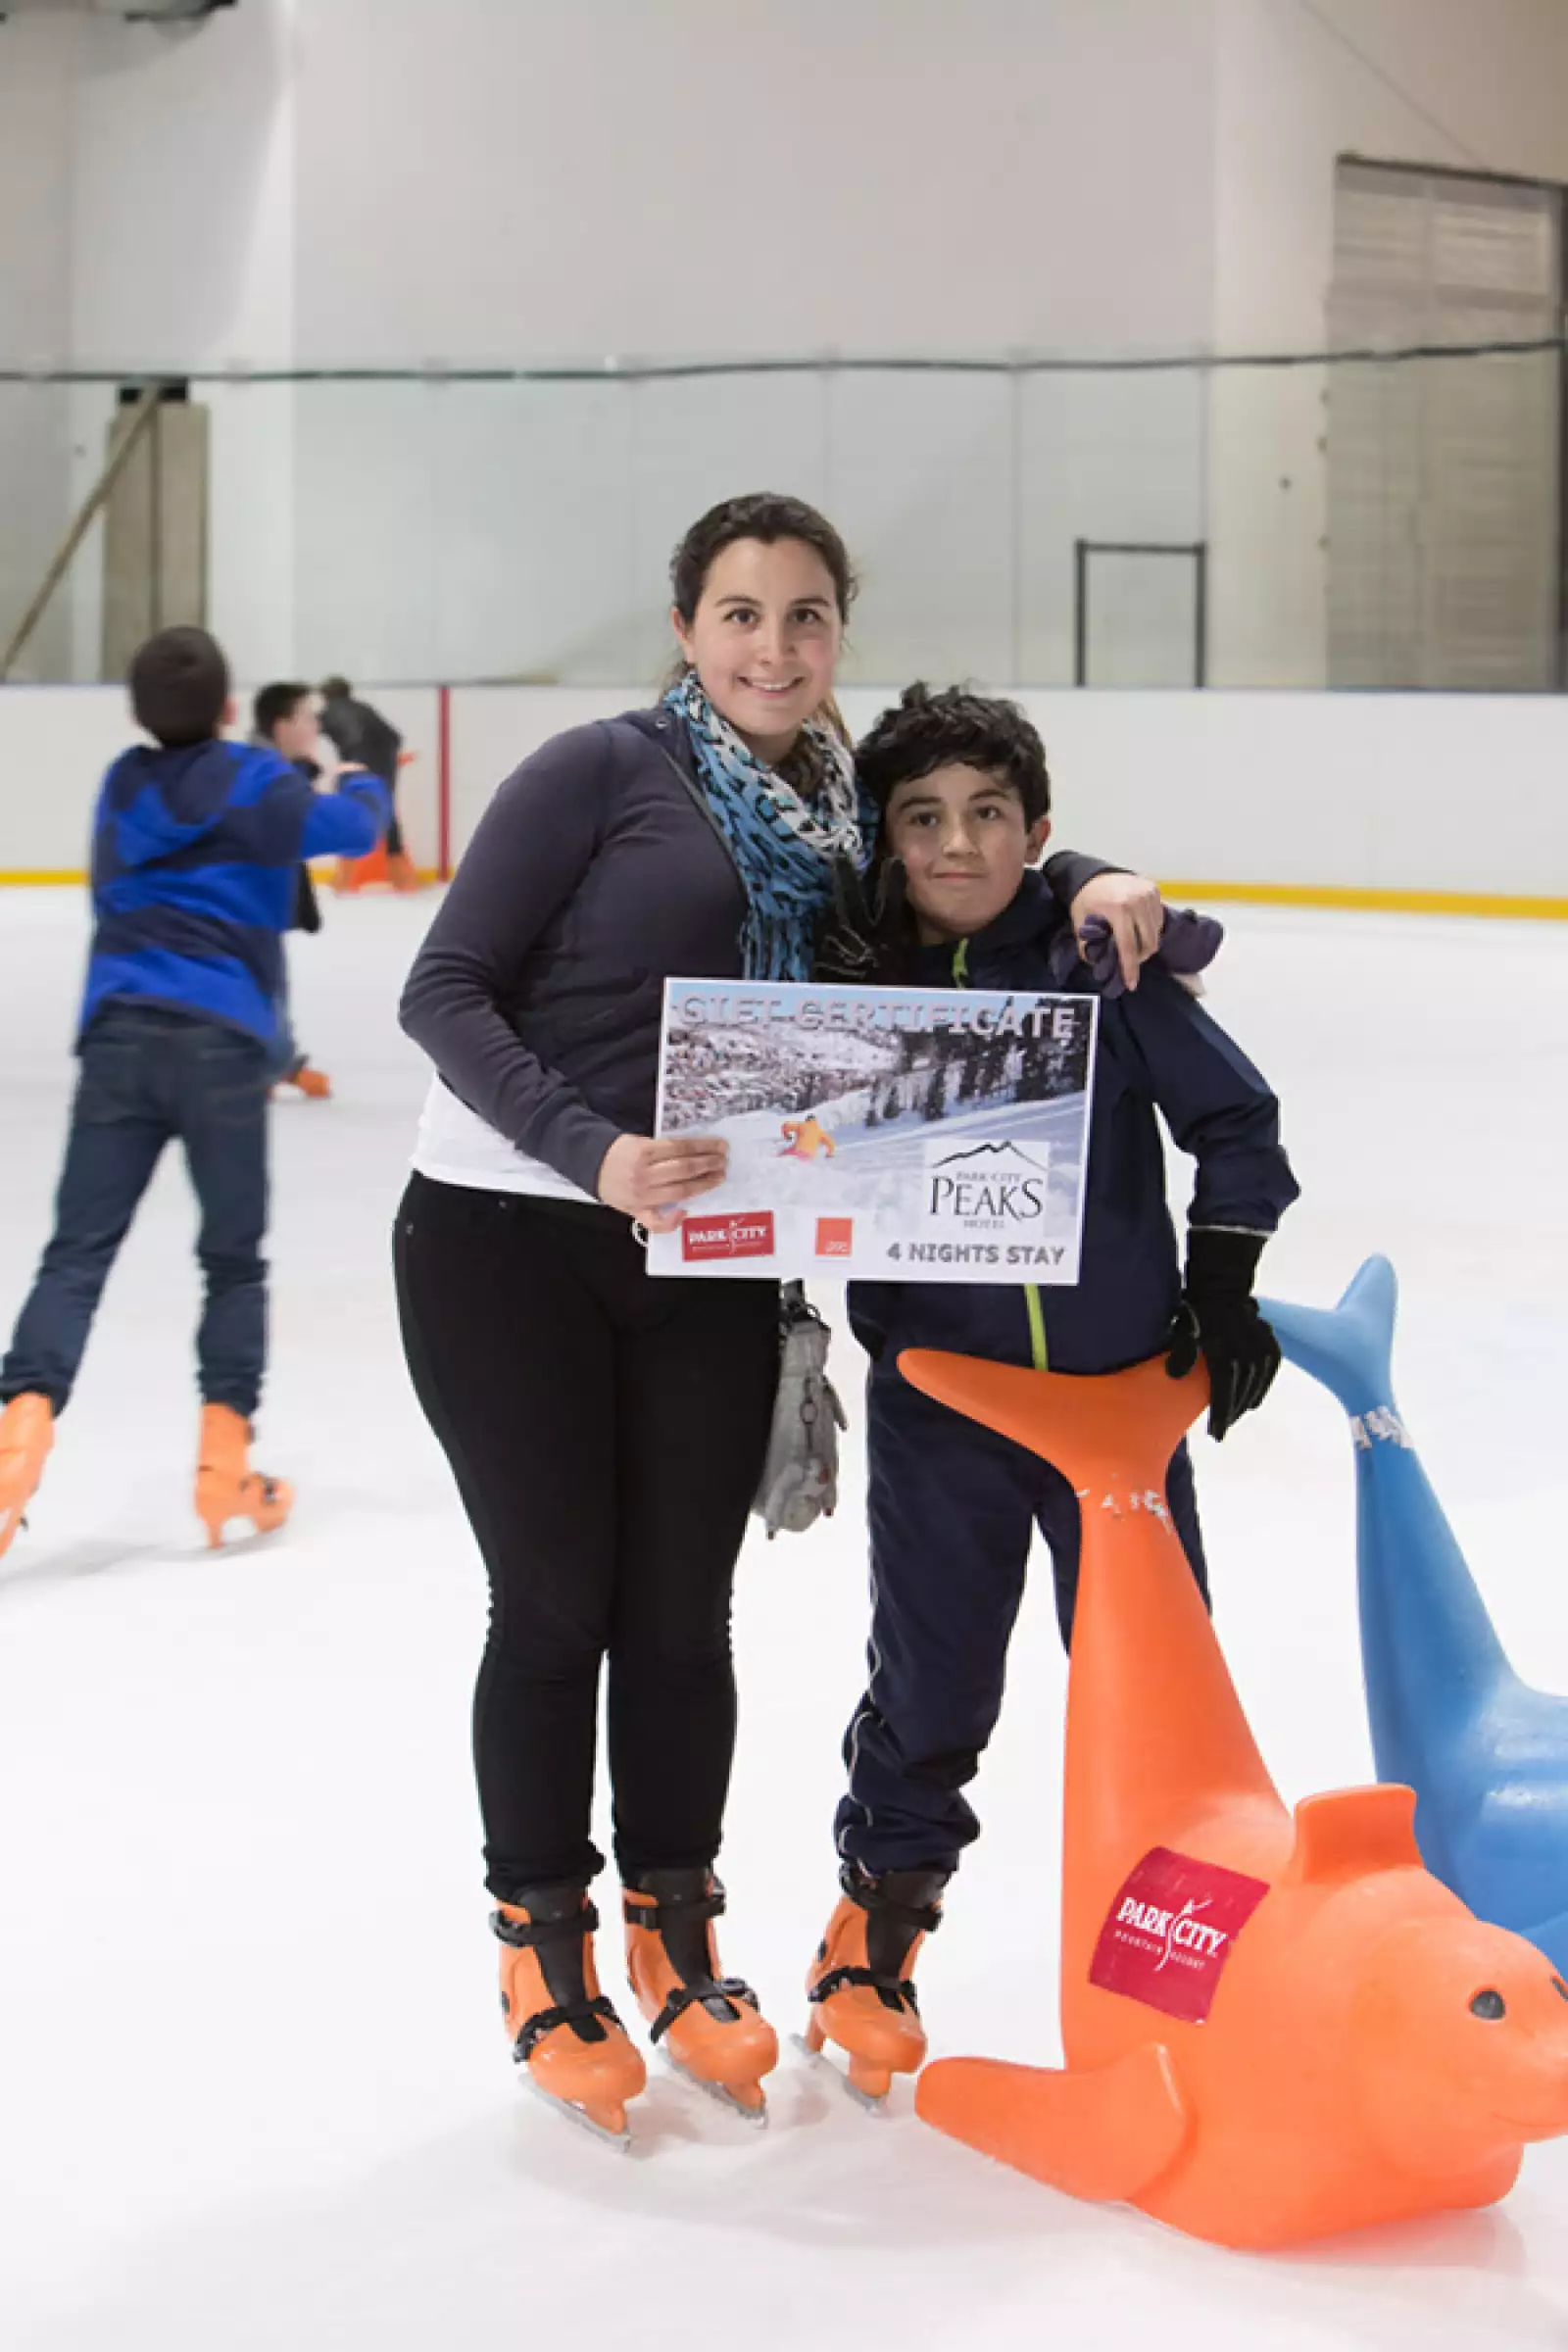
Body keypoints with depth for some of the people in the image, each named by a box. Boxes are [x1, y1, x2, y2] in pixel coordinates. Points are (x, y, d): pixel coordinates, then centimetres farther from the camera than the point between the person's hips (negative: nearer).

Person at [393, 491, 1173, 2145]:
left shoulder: (842, 814, 6)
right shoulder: (604, 771, -10)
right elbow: (445, 990, -13)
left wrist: (1090, 883, -2)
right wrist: (594, 1153, -26)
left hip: (707, 1263, 4)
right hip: (507, 1243, -4)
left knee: (681, 1613, 10)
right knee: (555, 1604, 5)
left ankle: (674, 1940, 29)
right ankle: (543, 1950, 24)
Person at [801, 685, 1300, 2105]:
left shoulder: (1108, 973, -6)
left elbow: (1235, 1121, 2)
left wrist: (1224, 1283, -2)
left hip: (1123, 1389, 0)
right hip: (941, 1402, 0)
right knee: (933, 1677, 7)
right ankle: (880, 1910, 29)